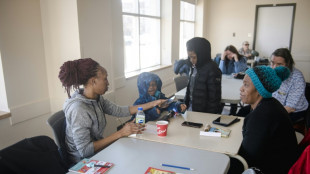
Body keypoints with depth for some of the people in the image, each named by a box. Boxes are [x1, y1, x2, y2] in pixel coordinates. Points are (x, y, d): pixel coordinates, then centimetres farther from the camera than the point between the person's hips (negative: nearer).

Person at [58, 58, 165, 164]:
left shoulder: (96, 99, -3)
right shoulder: (78, 109, -28)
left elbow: (119, 111, -1)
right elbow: (84, 151, -27)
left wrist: (153, 104, -2)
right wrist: (120, 133, -27)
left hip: (96, 152, 7)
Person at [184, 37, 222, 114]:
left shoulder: (212, 69, -18)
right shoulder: (194, 66, 5)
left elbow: (215, 96, -17)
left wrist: (210, 115, -15)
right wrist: (186, 104, 15)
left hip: (204, 112, -7)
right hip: (191, 107, 7)